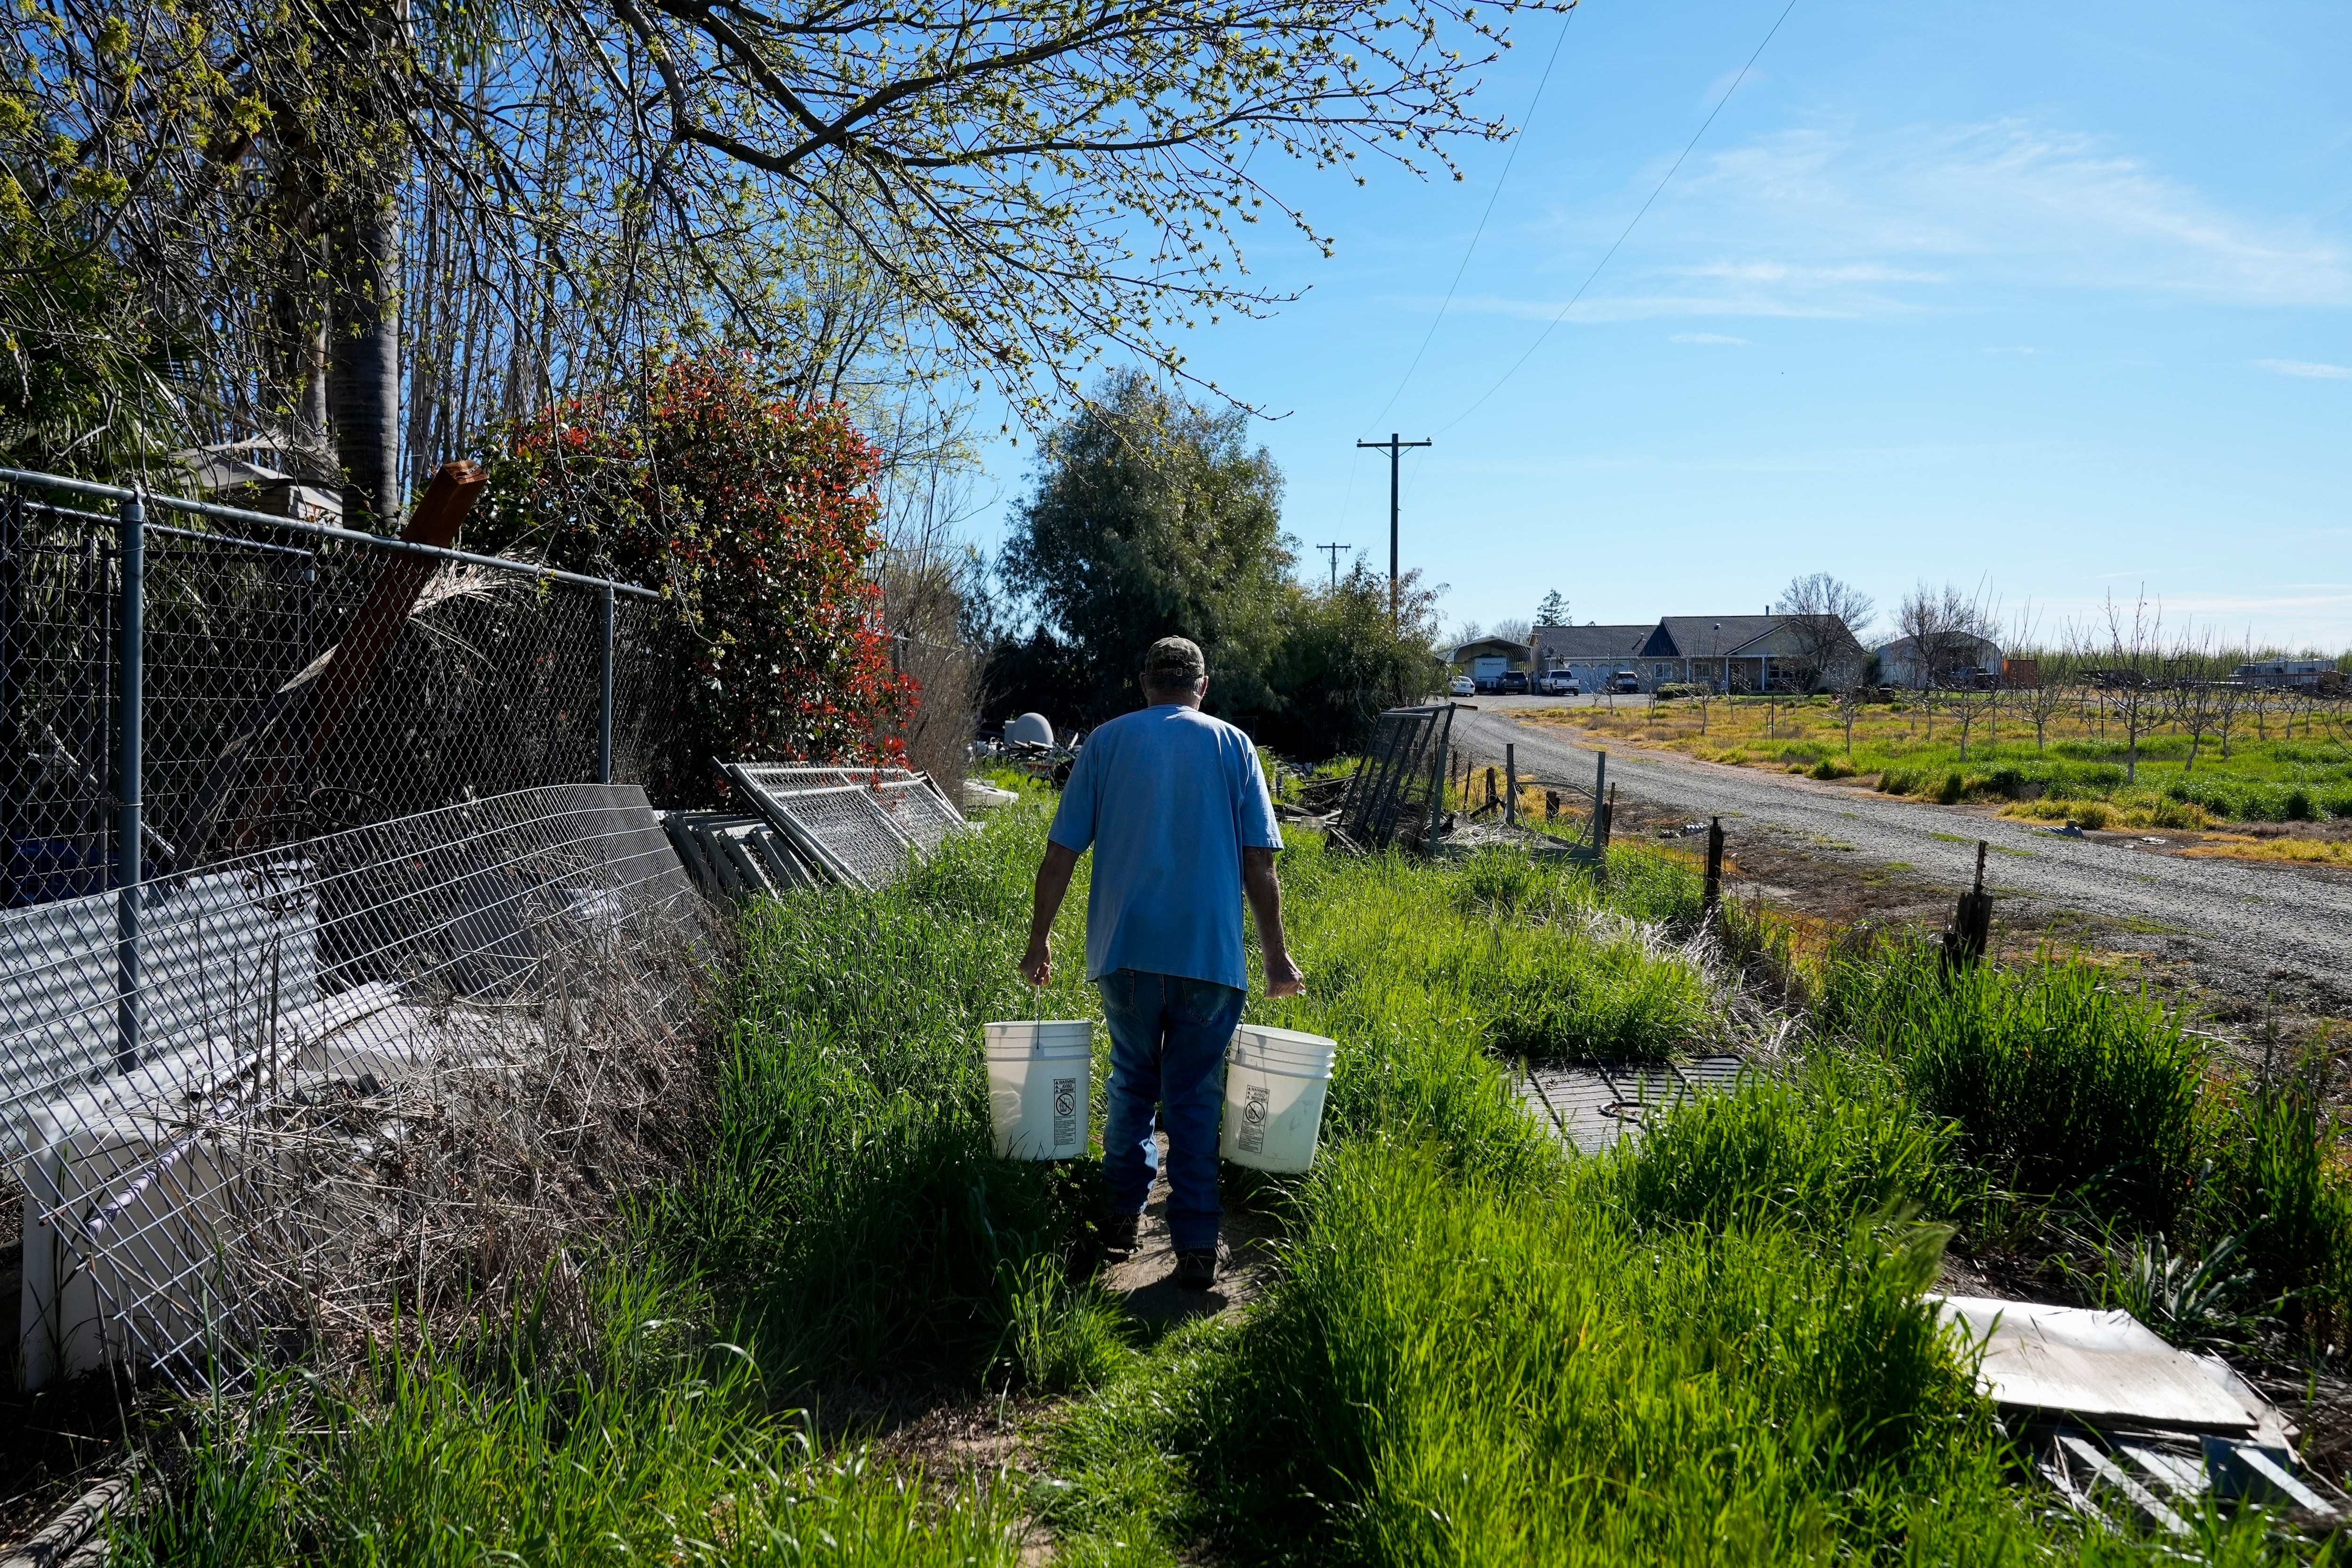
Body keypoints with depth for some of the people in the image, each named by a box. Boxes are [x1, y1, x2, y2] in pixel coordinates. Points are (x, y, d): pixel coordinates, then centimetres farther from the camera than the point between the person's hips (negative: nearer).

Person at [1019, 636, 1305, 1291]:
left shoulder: (1107, 740, 7)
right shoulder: (1232, 745, 6)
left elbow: (1061, 853, 4)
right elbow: (1260, 863, 1)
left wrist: (1039, 941, 13)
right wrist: (1277, 955, 8)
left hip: (1126, 948, 1)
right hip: (1210, 951, -1)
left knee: (1132, 1080, 20)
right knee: (1195, 1095, 6)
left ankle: (1123, 1211, 19)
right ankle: (1196, 1246, 5)